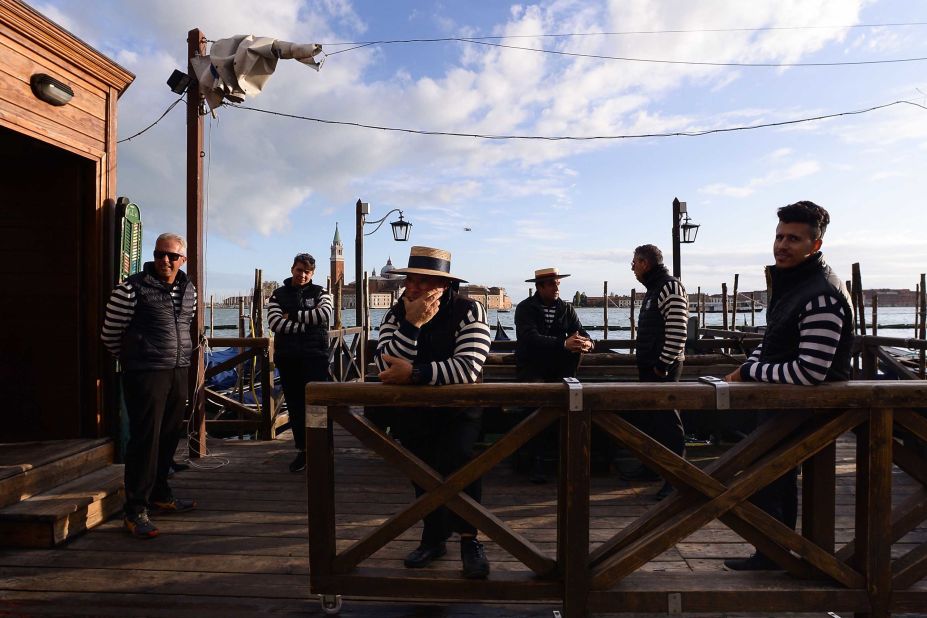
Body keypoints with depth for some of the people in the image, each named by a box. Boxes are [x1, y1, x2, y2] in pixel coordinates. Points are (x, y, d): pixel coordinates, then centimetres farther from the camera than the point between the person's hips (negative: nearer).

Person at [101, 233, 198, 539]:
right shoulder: (132, 288, -9)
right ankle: (136, 510, 5)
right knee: (145, 439, -5)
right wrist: (132, 358, 9)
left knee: (169, 436, 15)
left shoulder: (189, 291, 10)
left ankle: (160, 496, 31)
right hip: (146, 375, -6)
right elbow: (111, 333, -1)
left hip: (178, 373, 6)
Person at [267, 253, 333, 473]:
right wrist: (307, 324, -11)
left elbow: (325, 314, -14)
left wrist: (293, 316, -9)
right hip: (287, 357, 3)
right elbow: (274, 322, -6)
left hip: (315, 355, -2)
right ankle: (302, 450, 19)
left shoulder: (320, 293, 7)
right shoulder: (278, 295, 11)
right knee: (294, 405, 8)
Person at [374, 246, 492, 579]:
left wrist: (414, 373, -32)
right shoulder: (396, 314, -6)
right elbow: (387, 367, -21)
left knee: (458, 460, -24)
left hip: (458, 410, -3)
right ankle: (434, 537, 33)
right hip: (413, 412, 4)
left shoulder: (469, 311, -17)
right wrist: (411, 325, -31)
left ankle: (469, 539, -4)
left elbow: (469, 367, -30)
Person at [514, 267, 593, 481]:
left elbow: (582, 334, -1)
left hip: (558, 367, 5)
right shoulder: (525, 309, -6)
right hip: (531, 369, -5)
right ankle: (535, 460, -21)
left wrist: (587, 343, -28)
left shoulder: (566, 309, 9)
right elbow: (531, 338, -23)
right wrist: (564, 343, -37)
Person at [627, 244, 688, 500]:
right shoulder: (653, 289, 17)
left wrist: (664, 363, -20)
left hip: (664, 367, -10)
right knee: (647, 417, 16)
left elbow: (677, 330, -22)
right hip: (649, 366, 10)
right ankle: (651, 466, 28)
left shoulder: (670, 287, -15)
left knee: (667, 419, -5)